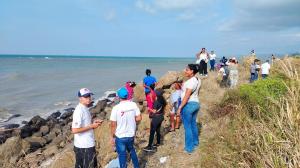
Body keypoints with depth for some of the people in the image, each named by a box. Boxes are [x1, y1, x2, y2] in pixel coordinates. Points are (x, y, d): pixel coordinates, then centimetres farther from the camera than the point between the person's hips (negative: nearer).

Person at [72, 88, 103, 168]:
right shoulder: (79, 111, -22)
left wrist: (93, 122, 3)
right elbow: (74, 130, -27)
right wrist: (91, 126, -21)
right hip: (85, 146, -9)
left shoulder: (85, 108, 8)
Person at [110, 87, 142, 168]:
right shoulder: (133, 105, -9)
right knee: (132, 151, 29)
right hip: (131, 135, 5)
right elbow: (139, 118, -2)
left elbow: (113, 125, -15)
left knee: (122, 155, 11)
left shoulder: (116, 108, -20)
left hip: (120, 137, -4)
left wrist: (112, 137, -2)